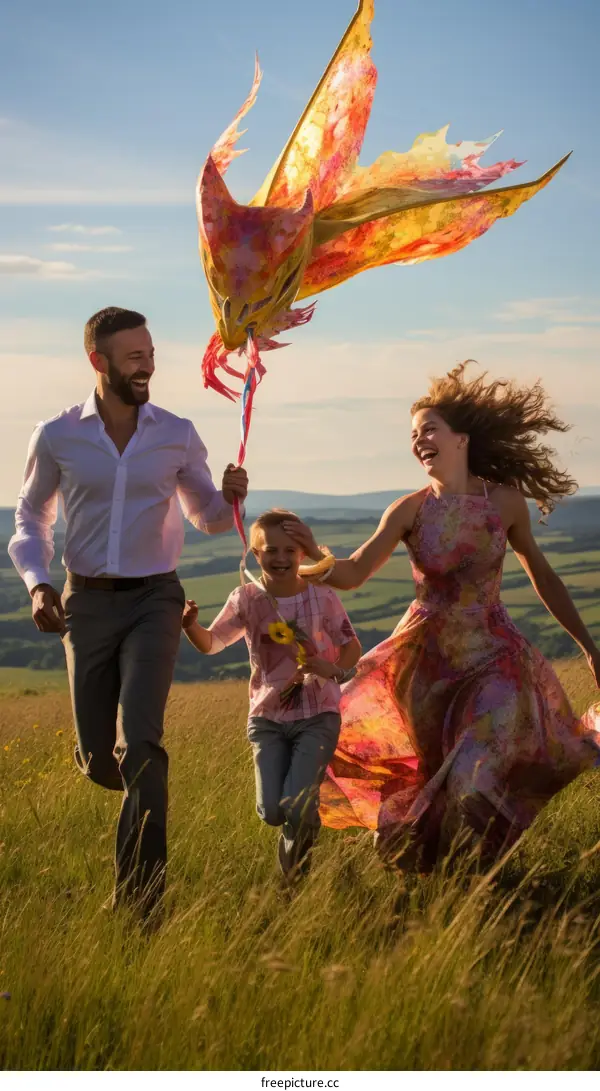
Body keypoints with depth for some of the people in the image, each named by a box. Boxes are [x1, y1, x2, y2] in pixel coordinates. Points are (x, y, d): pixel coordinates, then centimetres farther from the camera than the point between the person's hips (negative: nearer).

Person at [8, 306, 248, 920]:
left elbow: (207, 518, 15)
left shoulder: (177, 436, 2)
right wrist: (37, 585, -7)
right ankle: (148, 794, 43)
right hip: (87, 603, 1)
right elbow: (30, 522, 12)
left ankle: (140, 897, -14)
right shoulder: (57, 438, 0)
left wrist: (230, 498, -10)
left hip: (154, 600, -1)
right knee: (96, 758, 4)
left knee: (139, 742, -18)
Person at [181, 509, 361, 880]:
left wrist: (333, 669, -20)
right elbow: (212, 643, 2)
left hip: (317, 716, -2)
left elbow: (352, 647, 2)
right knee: (272, 811, -11)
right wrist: (190, 626, -20)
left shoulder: (322, 597, -6)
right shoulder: (247, 599, -2)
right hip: (268, 717, 2)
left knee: (297, 809, -17)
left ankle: (298, 861, 18)